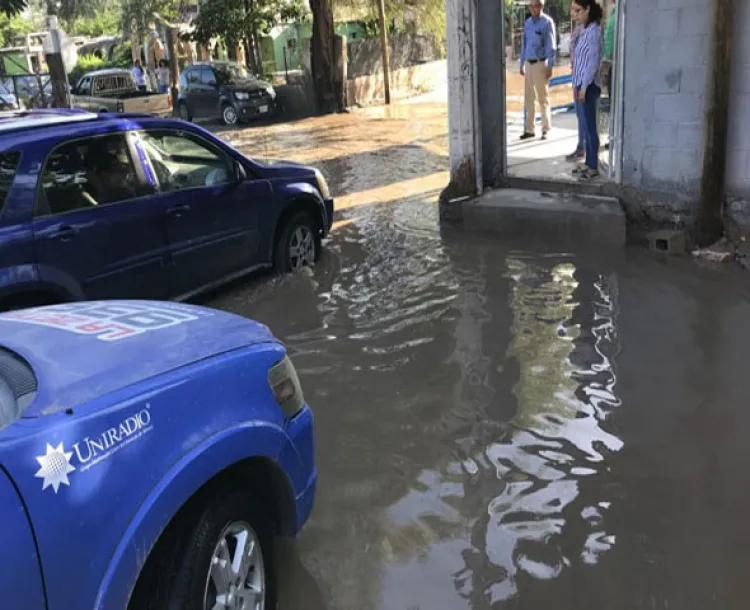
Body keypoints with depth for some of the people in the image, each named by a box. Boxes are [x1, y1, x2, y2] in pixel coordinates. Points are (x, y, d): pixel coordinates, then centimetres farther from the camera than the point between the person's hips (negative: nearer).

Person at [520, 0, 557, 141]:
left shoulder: (547, 22, -8)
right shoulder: (527, 23, 10)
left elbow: (551, 46, -10)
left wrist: (550, 67, -14)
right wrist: (522, 64, 14)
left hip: (540, 63, -6)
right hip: (528, 64, 6)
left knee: (543, 98, 0)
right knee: (528, 98, 9)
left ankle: (545, 130, 8)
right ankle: (529, 129, 17)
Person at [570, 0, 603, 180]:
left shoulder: (593, 31, -14)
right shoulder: (585, 31, 13)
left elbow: (593, 61, -18)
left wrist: (584, 86, -19)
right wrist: (580, 85, 16)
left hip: (589, 86, -9)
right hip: (583, 85, 9)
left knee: (591, 127, -4)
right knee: (586, 127, 13)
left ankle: (594, 167, 1)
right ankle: (589, 163, 21)